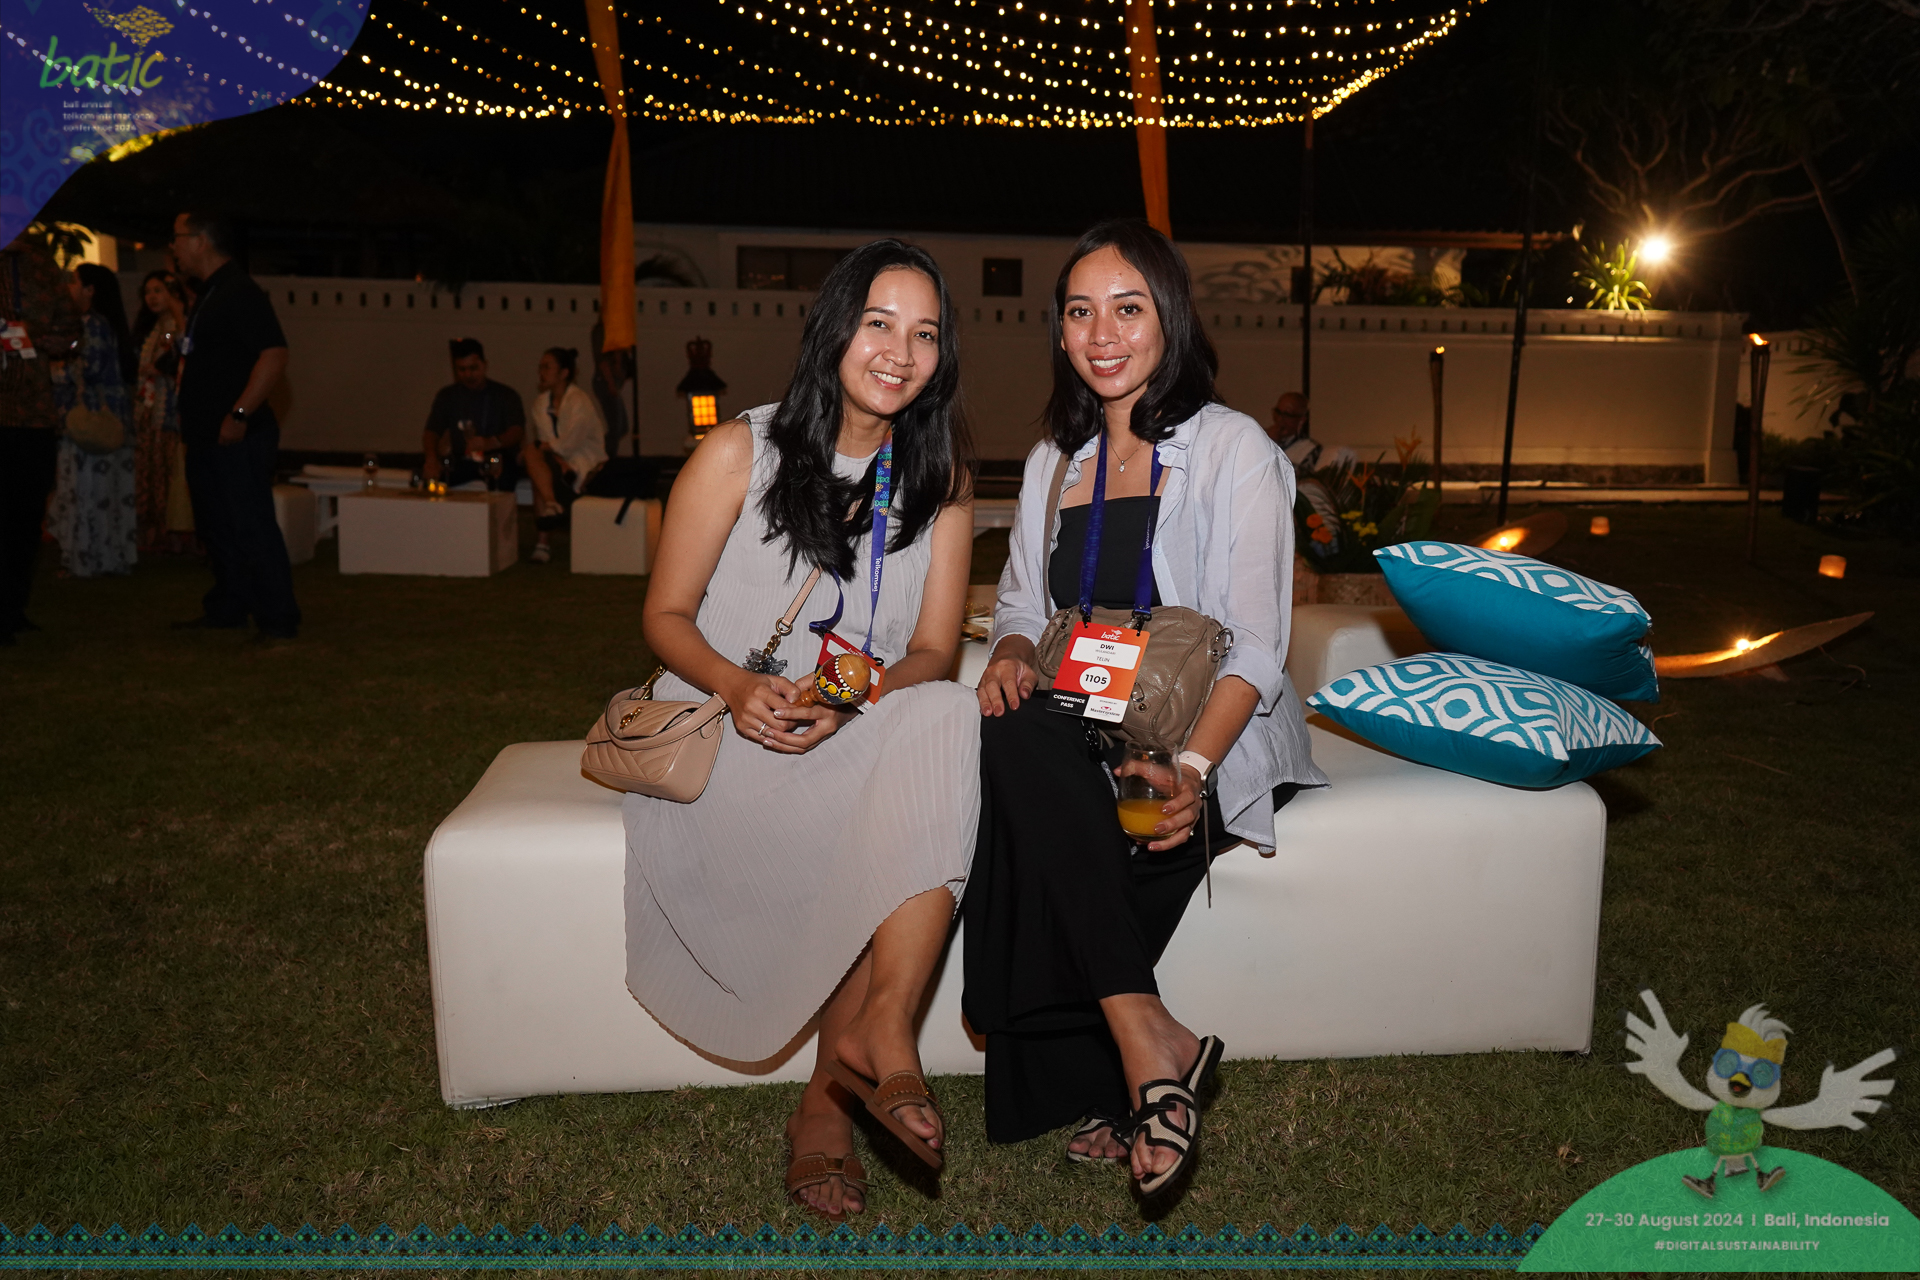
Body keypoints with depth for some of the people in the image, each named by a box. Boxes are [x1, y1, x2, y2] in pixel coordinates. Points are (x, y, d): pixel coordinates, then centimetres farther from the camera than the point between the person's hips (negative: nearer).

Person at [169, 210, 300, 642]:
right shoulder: (209, 295, 18)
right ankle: (226, 610, 27)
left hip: (237, 438, -10)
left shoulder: (241, 293, -13)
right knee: (215, 527, 16)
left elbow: (274, 354, -24)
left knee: (251, 527, -9)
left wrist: (239, 413, -26)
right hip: (206, 436, 10)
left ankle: (278, 621, -4)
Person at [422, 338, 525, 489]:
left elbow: (517, 431, -11)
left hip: (496, 460, -3)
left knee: (503, 474, -39)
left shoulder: (505, 394, 5)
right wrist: (431, 459, -20)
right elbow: (431, 432, 3)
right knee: (427, 471, -27)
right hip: (461, 462, 3)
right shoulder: (447, 396, 14)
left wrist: (492, 443, -34)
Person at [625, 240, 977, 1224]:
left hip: (871, 730, 4)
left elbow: (932, 653, 3)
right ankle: (881, 1041, -14)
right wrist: (736, 685, -22)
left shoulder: (941, 476, 7)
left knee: (947, 721, -32)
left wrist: (853, 700, -20)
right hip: (728, 731, -3)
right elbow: (666, 614, 0)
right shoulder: (739, 452, -2)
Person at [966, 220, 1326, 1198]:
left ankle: (1096, 1084, -13)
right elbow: (1022, 604, 18)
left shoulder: (1233, 450, -1)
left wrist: (1191, 767, -25)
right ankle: (1145, 1039, -29)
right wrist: (1011, 657, -8)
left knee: (1043, 841, -31)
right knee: (1015, 737, -31)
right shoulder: (1053, 461, 17)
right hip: (1084, 738, 5)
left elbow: (1254, 648, -9)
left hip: (1211, 742, -4)